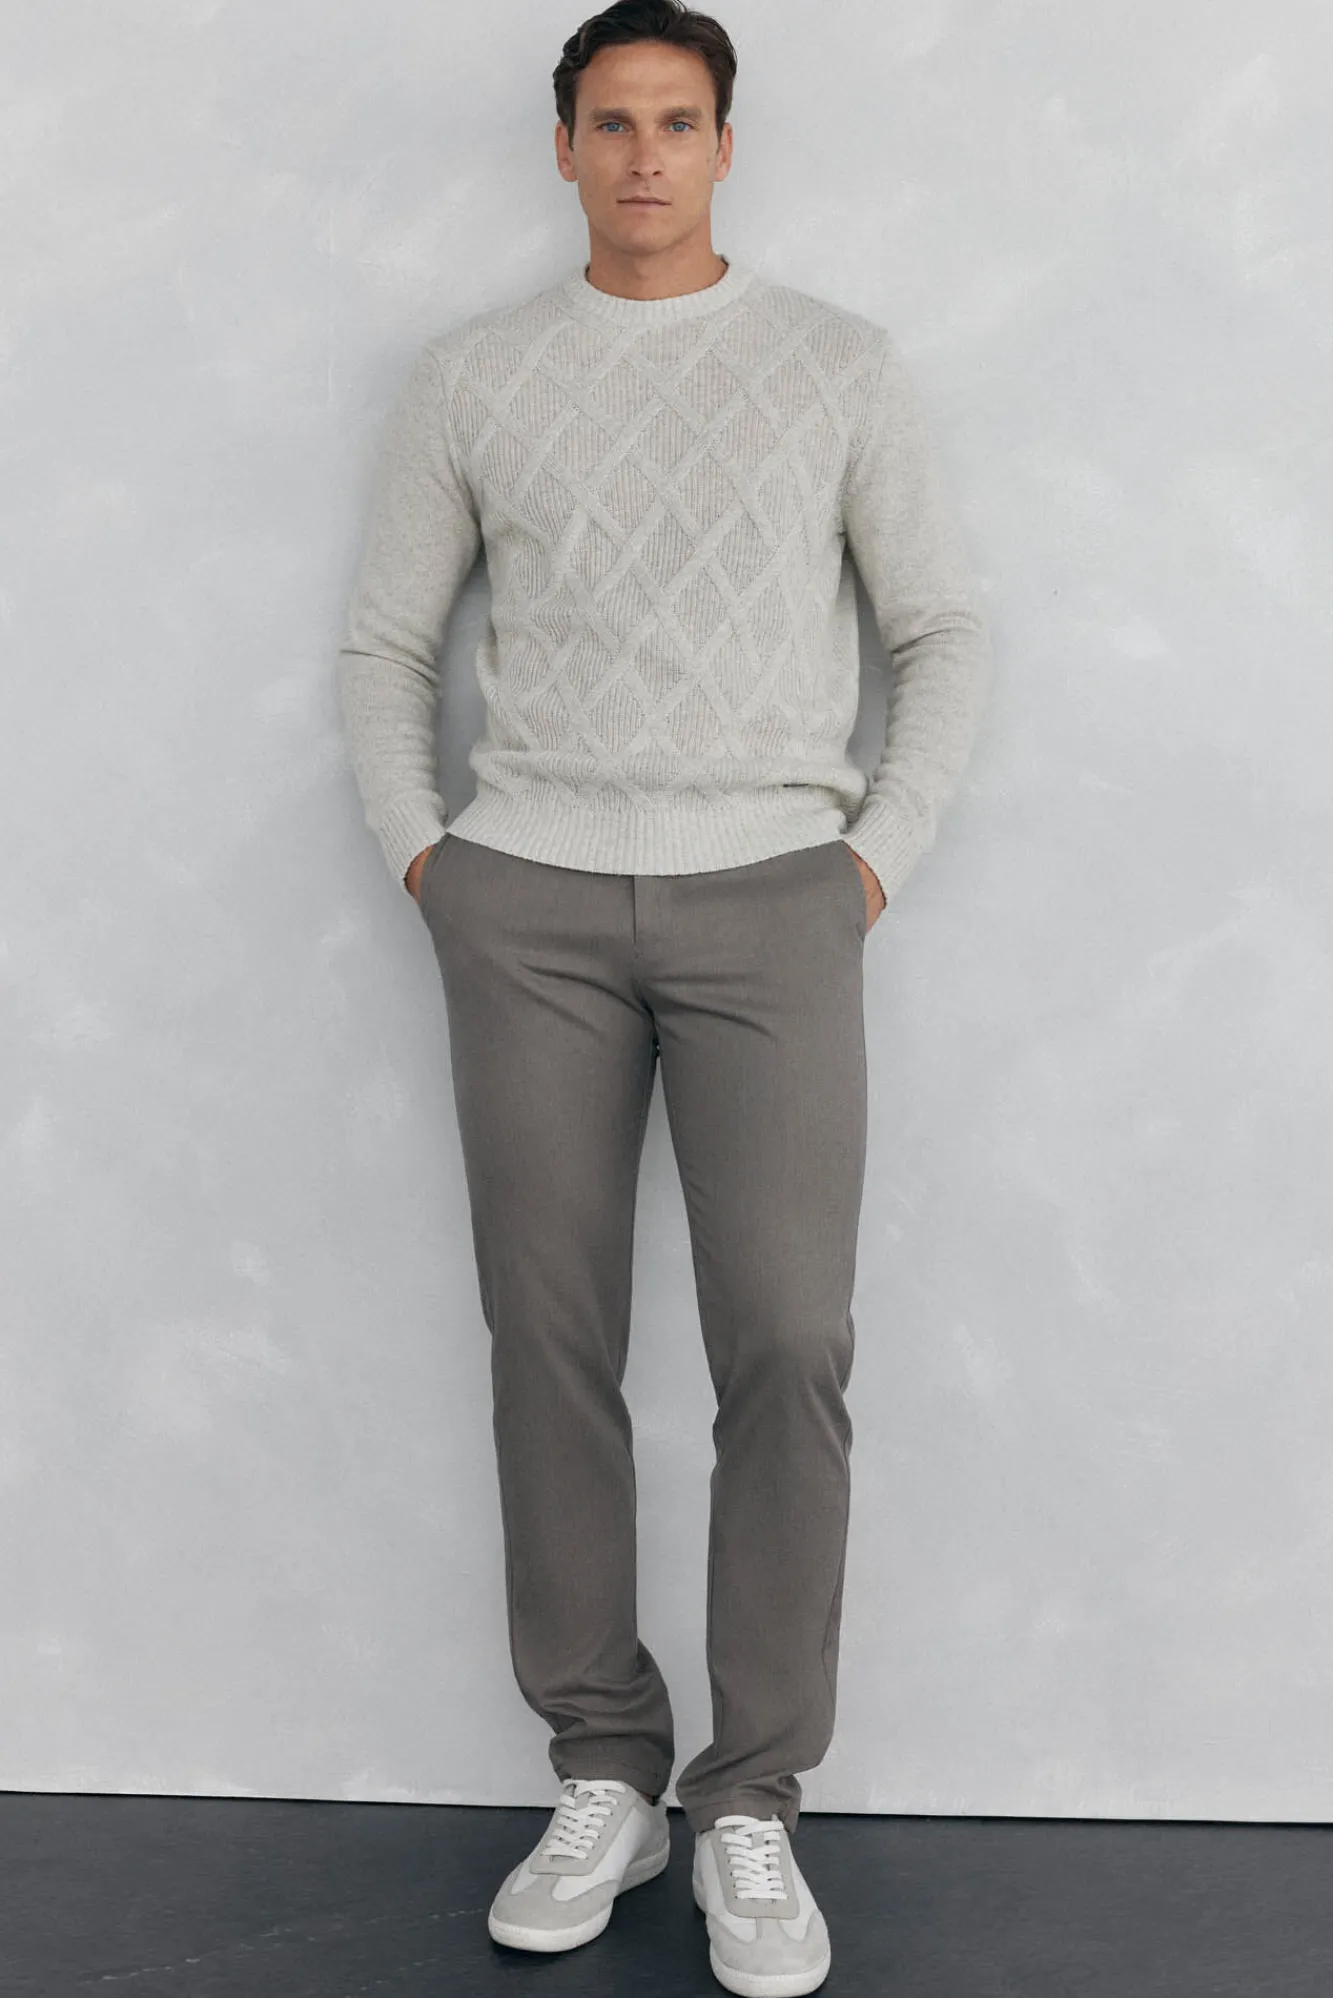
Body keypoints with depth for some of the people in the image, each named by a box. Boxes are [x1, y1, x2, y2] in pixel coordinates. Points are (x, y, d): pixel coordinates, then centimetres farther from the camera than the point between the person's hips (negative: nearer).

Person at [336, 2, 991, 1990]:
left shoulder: (841, 364, 7)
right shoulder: (470, 374, 10)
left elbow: (944, 633, 8)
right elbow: (386, 643, 15)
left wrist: (876, 861, -2)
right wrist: (423, 859, 4)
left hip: (769, 897, -1)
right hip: (529, 903, 2)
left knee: (788, 1352, -8)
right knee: (552, 1346, 1)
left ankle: (752, 1809, 4)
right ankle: (603, 1775, 14)